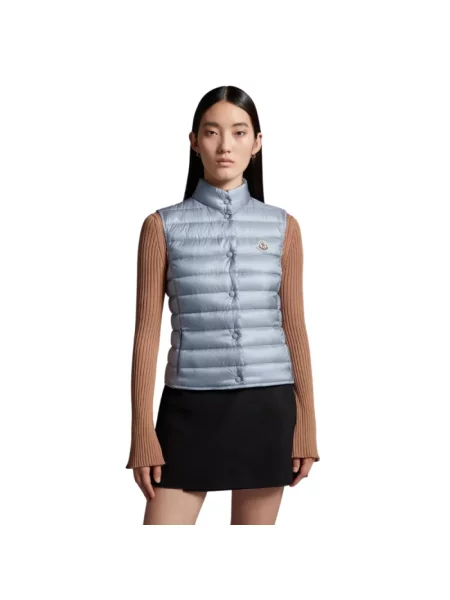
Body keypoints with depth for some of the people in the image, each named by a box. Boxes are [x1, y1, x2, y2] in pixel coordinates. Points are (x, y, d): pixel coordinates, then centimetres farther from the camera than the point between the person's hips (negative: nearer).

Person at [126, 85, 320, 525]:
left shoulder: (283, 227, 5)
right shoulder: (162, 226, 0)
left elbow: (294, 328, 7)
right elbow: (147, 332, 0)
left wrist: (306, 423, 4)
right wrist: (142, 430, -4)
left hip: (266, 408, 1)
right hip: (190, 407, -1)